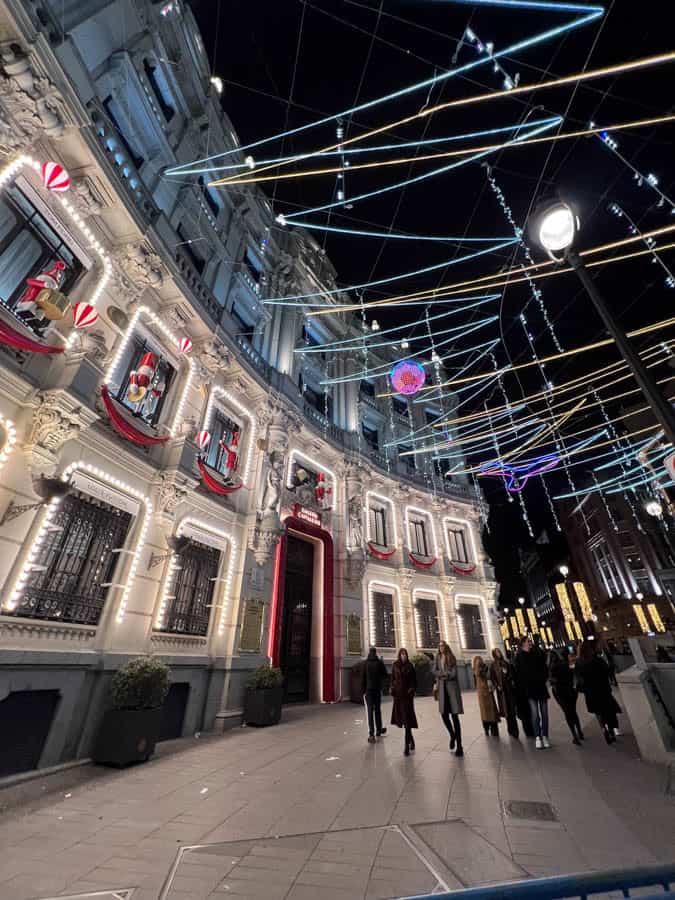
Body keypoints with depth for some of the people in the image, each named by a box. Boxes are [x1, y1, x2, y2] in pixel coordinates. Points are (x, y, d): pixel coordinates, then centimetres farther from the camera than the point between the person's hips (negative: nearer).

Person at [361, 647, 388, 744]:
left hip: (368, 690, -1)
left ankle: (371, 734, -7)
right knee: (377, 710, 17)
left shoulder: (365, 663, -8)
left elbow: (363, 677, -7)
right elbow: (385, 675, -1)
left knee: (370, 711, 1)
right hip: (378, 689, 1)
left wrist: (363, 690, -1)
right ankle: (378, 731, 29)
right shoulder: (380, 663, -7)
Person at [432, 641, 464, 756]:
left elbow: (454, 673, -7)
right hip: (442, 687, 3)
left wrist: (443, 675, -7)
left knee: (455, 716, -3)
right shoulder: (437, 658, 10)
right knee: (444, 714, 0)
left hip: (452, 686, -3)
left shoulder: (451, 657, 2)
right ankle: (452, 735, 28)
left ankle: (459, 745, 3)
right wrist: (445, 673, -11)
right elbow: (434, 672, 1)